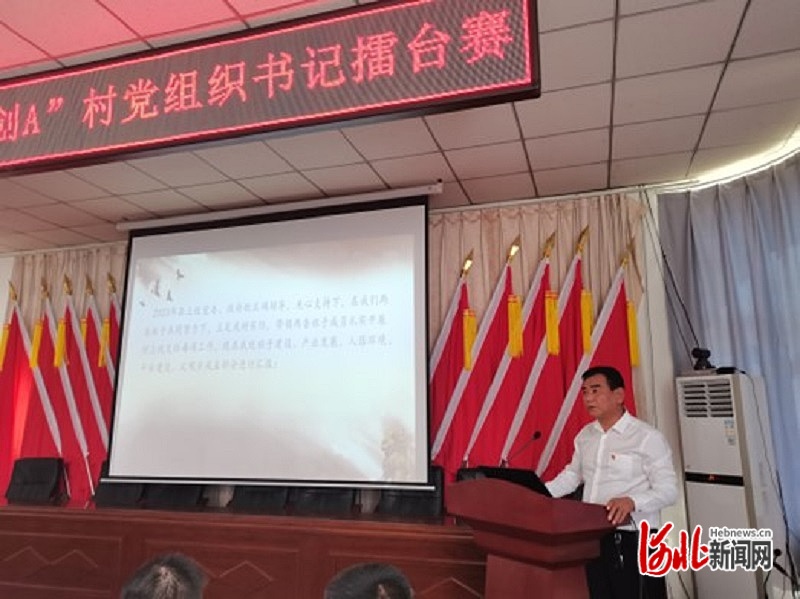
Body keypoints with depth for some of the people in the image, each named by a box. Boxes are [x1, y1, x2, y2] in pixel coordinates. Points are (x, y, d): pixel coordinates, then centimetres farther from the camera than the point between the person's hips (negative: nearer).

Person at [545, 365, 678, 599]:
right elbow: (572, 475, 20)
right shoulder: (584, 435, 10)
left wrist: (632, 501, -33)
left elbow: (668, 490, -15)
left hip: (633, 540, -6)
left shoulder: (648, 437, -12)